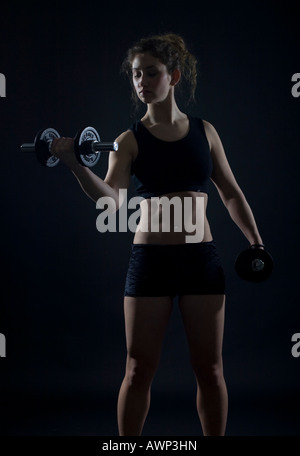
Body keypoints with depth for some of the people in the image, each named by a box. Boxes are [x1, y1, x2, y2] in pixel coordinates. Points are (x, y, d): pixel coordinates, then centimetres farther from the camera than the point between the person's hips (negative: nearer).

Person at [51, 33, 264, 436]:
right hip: (150, 259, -1)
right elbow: (111, 199, -16)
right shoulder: (129, 141, 0)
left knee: (209, 368, 8)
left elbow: (231, 193, 13)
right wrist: (76, 165, -32)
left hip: (202, 257, 2)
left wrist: (257, 244, 8)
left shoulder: (204, 131, 6)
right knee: (139, 368, 4)